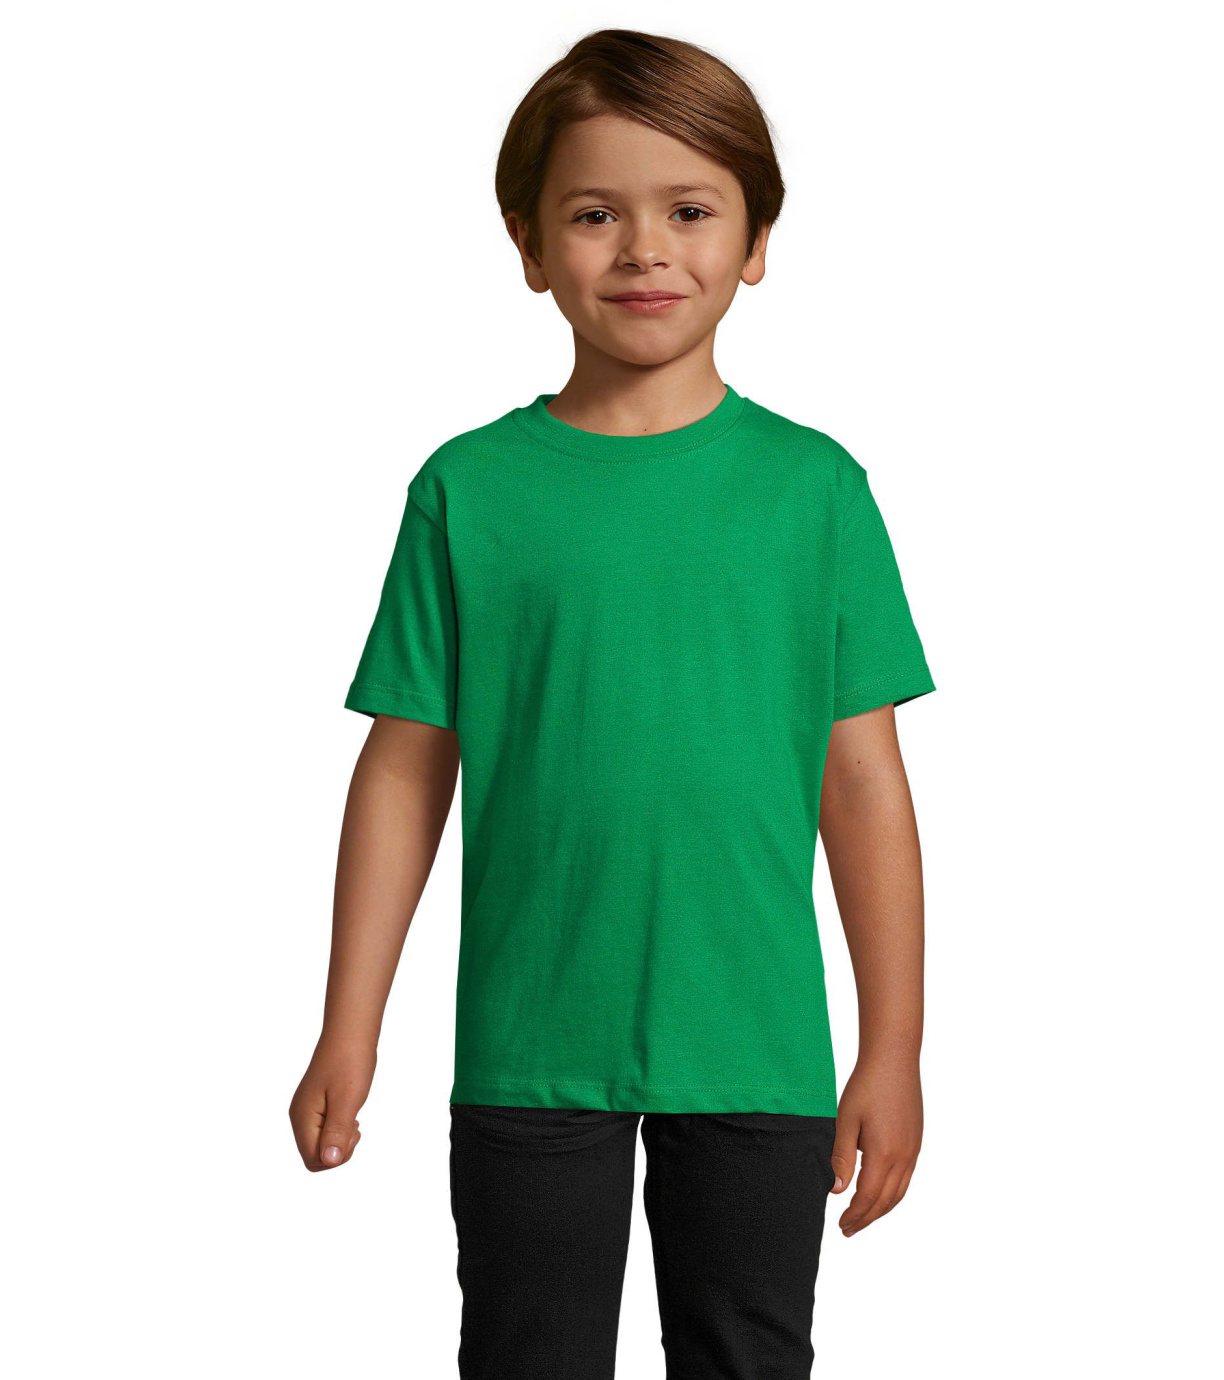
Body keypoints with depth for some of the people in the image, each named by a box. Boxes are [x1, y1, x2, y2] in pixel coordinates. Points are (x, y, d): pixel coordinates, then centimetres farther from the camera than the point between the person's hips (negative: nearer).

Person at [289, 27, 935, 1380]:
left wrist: (894, 1049, 1)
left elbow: (863, 782, 1)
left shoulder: (815, 487, -1)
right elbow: (406, 770, 1)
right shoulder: (469, 490, -2)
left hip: (757, 1051, 1)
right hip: (529, 1055, 0)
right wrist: (349, 1033, 0)